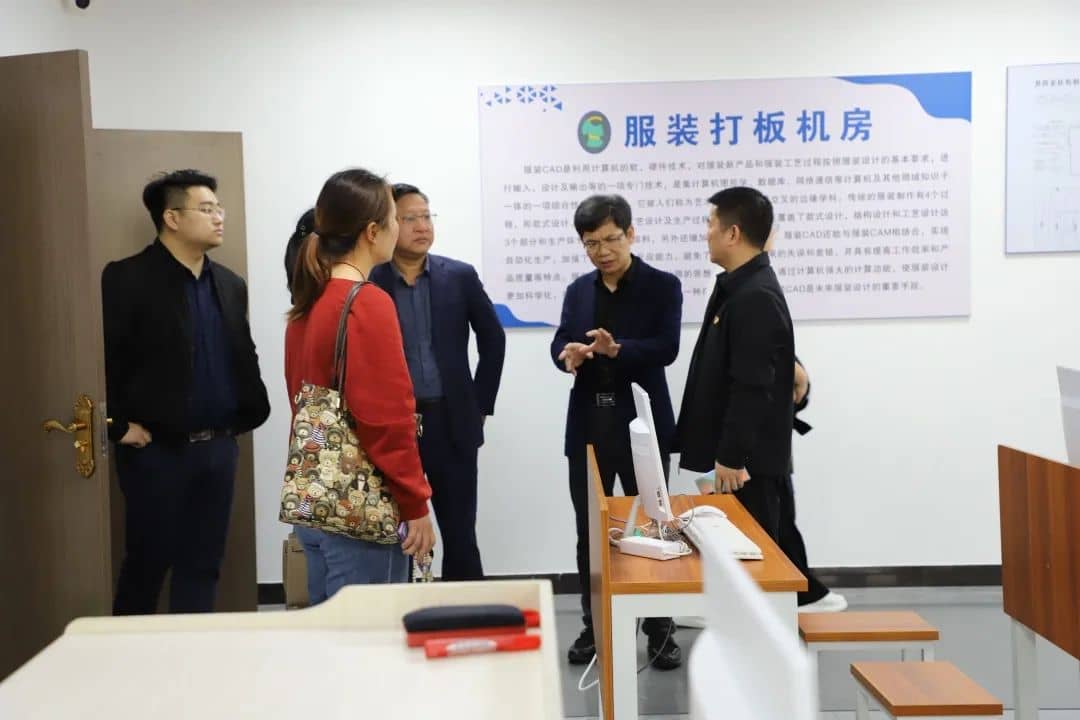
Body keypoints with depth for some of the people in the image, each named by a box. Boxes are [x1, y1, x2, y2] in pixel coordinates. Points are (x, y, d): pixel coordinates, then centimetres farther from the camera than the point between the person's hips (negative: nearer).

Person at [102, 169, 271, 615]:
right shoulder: (126, 279, -9)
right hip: (157, 449, -5)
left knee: (203, 564, 11)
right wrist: (120, 426, -13)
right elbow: (102, 359, -13)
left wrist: (246, 414, 9)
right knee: (147, 561, 6)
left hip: (218, 446, 6)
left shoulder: (230, 284, 11)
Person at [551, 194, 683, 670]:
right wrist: (567, 356, -20)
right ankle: (594, 627, 22)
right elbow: (559, 342, 3)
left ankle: (660, 631, 16)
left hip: (641, 422, -4)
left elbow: (666, 347, -13)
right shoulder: (578, 290, 11)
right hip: (588, 424, 4)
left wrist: (617, 349, -30)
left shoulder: (663, 286, -2)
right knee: (589, 530, 9)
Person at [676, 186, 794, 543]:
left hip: (747, 459, -10)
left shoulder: (757, 297, -19)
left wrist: (732, 457, -21)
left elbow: (752, 388, -24)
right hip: (732, 452, 10)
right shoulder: (738, 287, 13)